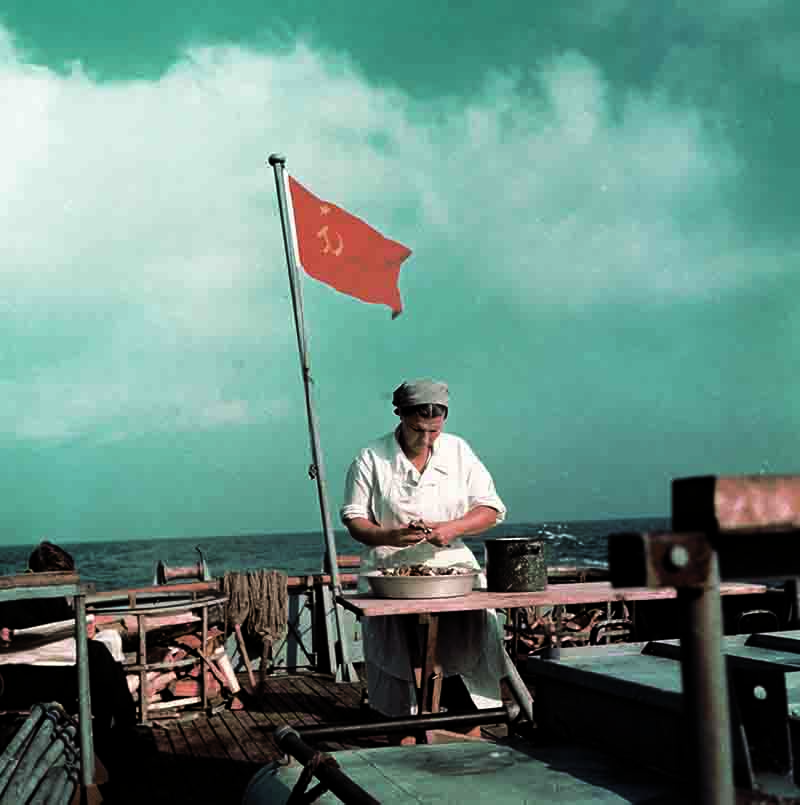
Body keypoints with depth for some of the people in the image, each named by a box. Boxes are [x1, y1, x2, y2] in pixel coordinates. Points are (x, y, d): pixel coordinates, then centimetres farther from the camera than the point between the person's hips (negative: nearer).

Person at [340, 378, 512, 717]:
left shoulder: (458, 451, 10)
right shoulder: (371, 459, 3)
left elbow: (490, 509, 9)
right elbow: (354, 519, 3)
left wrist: (452, 528, -10)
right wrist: (389, 536, -17)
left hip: (450, 565, 2)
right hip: (390, 572, -2)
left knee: (476, 617, -22)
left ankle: (469, 720, -8)